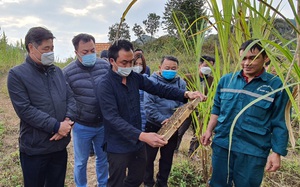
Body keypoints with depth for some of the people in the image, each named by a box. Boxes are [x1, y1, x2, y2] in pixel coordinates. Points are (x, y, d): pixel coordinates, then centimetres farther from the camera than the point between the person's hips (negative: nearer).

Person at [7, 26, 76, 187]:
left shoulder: (57, 71, 8)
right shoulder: (17, 74, -9)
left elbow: (70, 97, 5)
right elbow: (25, 110, -17)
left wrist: (68, 121, -13)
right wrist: (56, 126, -20)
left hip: (60, 144, 5)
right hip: (35, 149, -5)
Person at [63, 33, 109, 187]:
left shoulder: (105, 66, -4)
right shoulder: (68, 72, -11)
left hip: (104, 124, 3)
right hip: (82, 126, -2)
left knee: (103, 159, 20)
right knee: (81, 162, 16)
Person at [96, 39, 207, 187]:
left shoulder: (135, 77, -1)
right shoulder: (105, 85, -21)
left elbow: (158, 89, 2)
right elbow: (113, 118, -30)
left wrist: (185, 94, -14)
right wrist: (142, 136, -42)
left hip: (137, 142, 6)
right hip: (118, 146, -6)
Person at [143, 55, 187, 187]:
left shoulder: (181, 83, 1)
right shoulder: (152, 81, -10)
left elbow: (183, 105, -2)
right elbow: (148, 105, -17)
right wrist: (162, 119, -21)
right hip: (153, 126, -3)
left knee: (167, 157, 17)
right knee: (149, 157, 10)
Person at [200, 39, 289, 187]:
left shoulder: (276, 85, -8)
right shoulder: (226, 80, 2)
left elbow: (279, 124, -6)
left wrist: (276, 153, -8)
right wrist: (209, 130, 6)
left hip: (253, 151, -3)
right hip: (221, 144, 3)